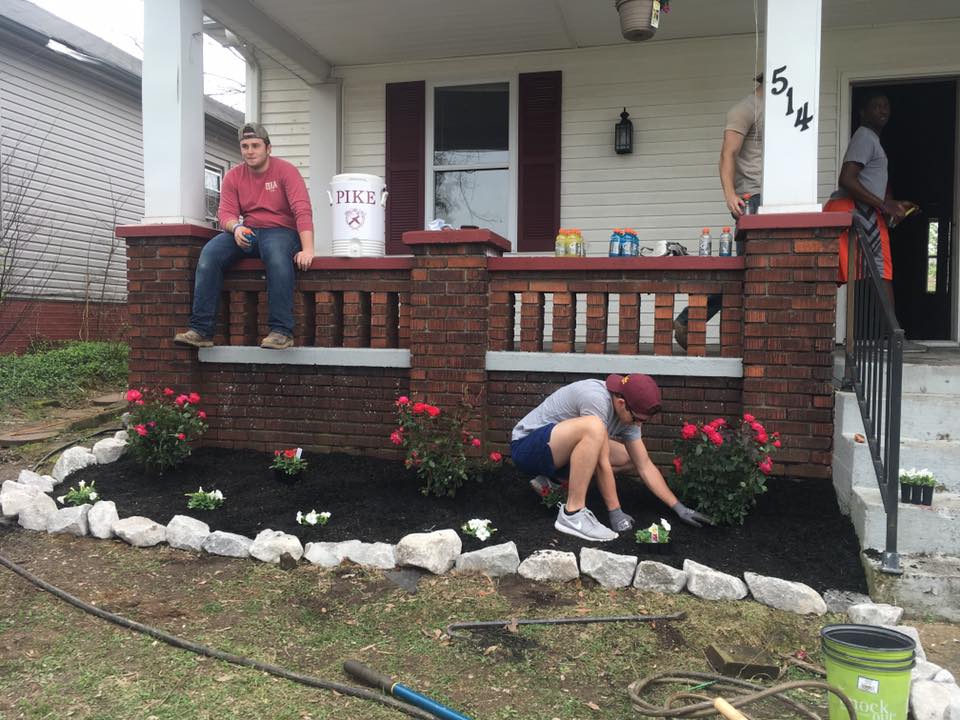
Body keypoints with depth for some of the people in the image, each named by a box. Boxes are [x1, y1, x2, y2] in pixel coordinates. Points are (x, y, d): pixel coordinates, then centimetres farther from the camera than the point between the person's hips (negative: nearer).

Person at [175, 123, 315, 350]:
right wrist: (236, 227, -22)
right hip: (246, 233, 4)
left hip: (281, 231, -4)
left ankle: (281, 331, -38)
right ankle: (201, 330, -22)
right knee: (209, 253, -22)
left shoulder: (285, 170, -4)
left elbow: (302, 210, -14)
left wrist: (307, 249, -26)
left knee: (277, 255, -40)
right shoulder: (233, 176, 10)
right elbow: (225, 213, 4)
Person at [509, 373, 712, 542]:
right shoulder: (597, 399, -27)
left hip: (559, 450, 9)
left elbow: (645, 466, 2)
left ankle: (553, 482, 4)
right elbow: (602, 463, -26)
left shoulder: (628, 413, -2)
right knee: (594, 428, -34)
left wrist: (679, 508, 0)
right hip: (526, 445, -9)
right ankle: (572, 513, -28)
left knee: (627, 457, 6)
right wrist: (615, 513, -20)